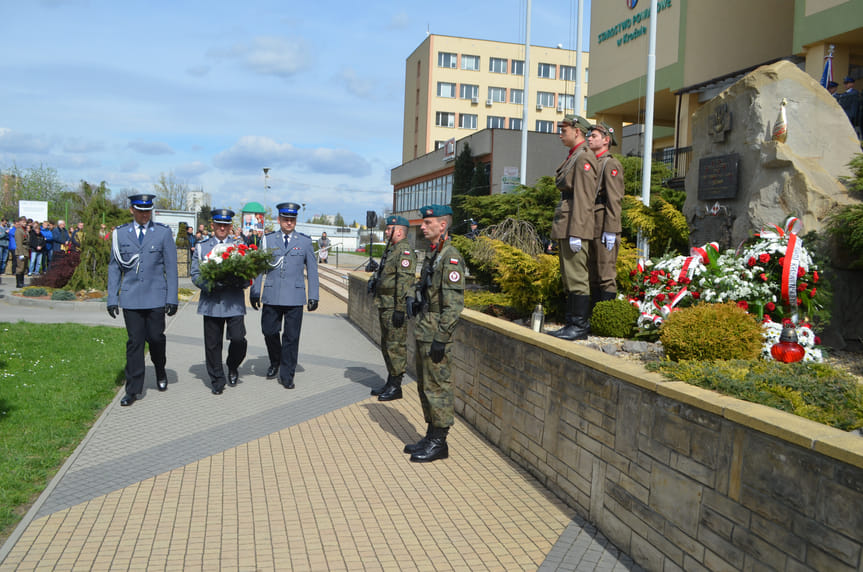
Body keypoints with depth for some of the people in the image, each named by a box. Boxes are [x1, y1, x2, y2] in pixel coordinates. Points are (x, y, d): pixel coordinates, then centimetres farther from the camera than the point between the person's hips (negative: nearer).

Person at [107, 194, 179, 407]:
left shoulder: (163, 232, 3)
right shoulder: (120, 233, 6)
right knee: (134, 342, 1)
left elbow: (171, 268, 2)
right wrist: (112, 298, 4)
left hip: (156, 297, -1)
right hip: (130, 298, 1)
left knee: (155, 337, 2)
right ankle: (133, 390, 9)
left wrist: (172, 298, -3)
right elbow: (114, 267, 10)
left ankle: (160, 372, 32)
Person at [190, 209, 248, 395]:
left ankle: (232, 368, 19)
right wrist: (210, 285, -14)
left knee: (238, 340, -11)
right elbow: (195, 275, 5)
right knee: (212, 345, 3)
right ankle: (217, 381, 17)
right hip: (211, 303, 1)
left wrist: (239, 282, -15)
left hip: (234, 303, 0)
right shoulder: (201, 248, 11)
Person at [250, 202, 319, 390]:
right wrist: (254, 292, 6)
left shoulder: (305, 241, 7)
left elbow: (312, 270, 9)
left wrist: (313, 296, 4)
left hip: (294, 297, -1)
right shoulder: (267, 240, 8)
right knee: (269, 332, 5)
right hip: (271, 296, 1)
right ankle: (275, 363, 32)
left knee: (291, 337, 1)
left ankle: (286, 375, 12)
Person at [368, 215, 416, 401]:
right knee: (386, 345, 16)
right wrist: (373, 280, 13)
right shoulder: (391, 250, 17)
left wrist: (399, 309, -25)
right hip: (384, 307, 11)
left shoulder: (404, 252, -16)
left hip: (395, 308, -11)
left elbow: (405, 282, -23)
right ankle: (390, 382, 26)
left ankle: (395, 387, 2)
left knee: (395, 346, -5)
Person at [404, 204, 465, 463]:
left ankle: (439, 442, 6)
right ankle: (431, 436, 25)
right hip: (423, 332, 10)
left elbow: (454, 304, -21)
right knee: (424, 385, 15)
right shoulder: (432, 254, 15)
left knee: (438, 387, -3)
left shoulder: (450, 257, -16)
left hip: (436, 335, -10)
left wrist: (441, 339, -22)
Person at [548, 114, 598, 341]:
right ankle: (572, 323, 19)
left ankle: (580, 326, -3)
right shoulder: (572, 157, 20)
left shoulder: (584, 158, -12)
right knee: (568, 277, 13)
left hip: (575, 227, -11)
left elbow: (584, 199, -19)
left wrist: (575, 233, -23)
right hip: (565, 228, 11)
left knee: (577, 277, -8)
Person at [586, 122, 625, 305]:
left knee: (606, 275, -7)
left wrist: (610, 231, -20)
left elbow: (614, 200, -15)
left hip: (604, 228, -9)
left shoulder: (611, 164, -7)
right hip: (591, 229, 9)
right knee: (593, 275, 11)